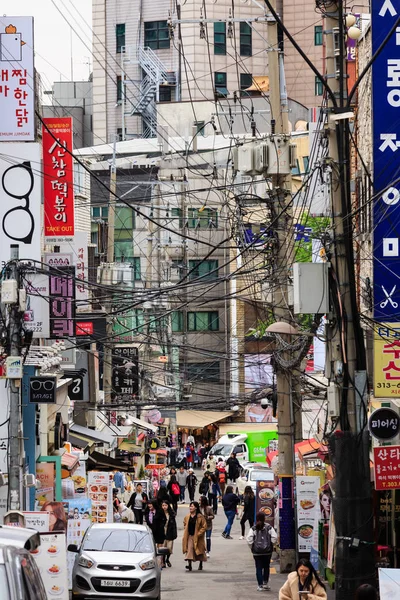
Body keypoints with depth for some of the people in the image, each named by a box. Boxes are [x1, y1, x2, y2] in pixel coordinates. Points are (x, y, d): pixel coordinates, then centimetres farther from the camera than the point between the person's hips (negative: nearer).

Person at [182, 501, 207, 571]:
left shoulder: (200, 517, -10)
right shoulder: (187, 517, 5)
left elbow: (204, 527, -9)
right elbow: (185, 525, 21)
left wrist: (198, 534, -15)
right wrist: (185, 533, 7)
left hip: (197, 537, -3)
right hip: (189, 536, 3)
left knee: (199, 550, 11)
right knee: (189, 549, -11)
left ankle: (201, 565, 29)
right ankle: (189, 564, -18)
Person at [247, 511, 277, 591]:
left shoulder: (253, 528, -4)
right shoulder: (269, 527, -3)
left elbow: (249, 539, -13)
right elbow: (274, 537, -8)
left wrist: (252, 547, 1)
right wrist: (271, 545, 5)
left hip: (257, 551, -1)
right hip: (267, 551, 1)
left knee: (258, 568, 4)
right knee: (266, 567, 15)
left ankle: (260, 585, 0)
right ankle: (265, 583, 17)